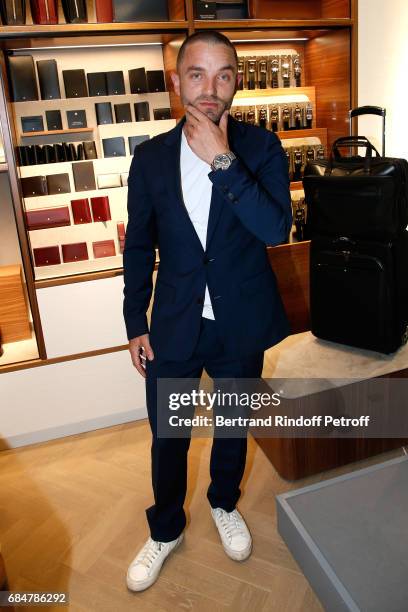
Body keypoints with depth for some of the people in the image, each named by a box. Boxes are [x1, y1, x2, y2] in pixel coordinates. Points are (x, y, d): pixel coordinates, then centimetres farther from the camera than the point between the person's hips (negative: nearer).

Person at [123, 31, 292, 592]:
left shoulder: (261, 148, -7)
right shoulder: (151, 156, -3)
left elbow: (277, 229, -21)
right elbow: (138, 246, 3)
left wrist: (222, 159, -27)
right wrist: (135, 324, 2)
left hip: (241, 324, 0)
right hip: (174, 325, 1)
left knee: (233, 427, 20)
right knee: (167, 436, 13)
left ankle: (225, 505, 50)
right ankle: (166, 530, 40)